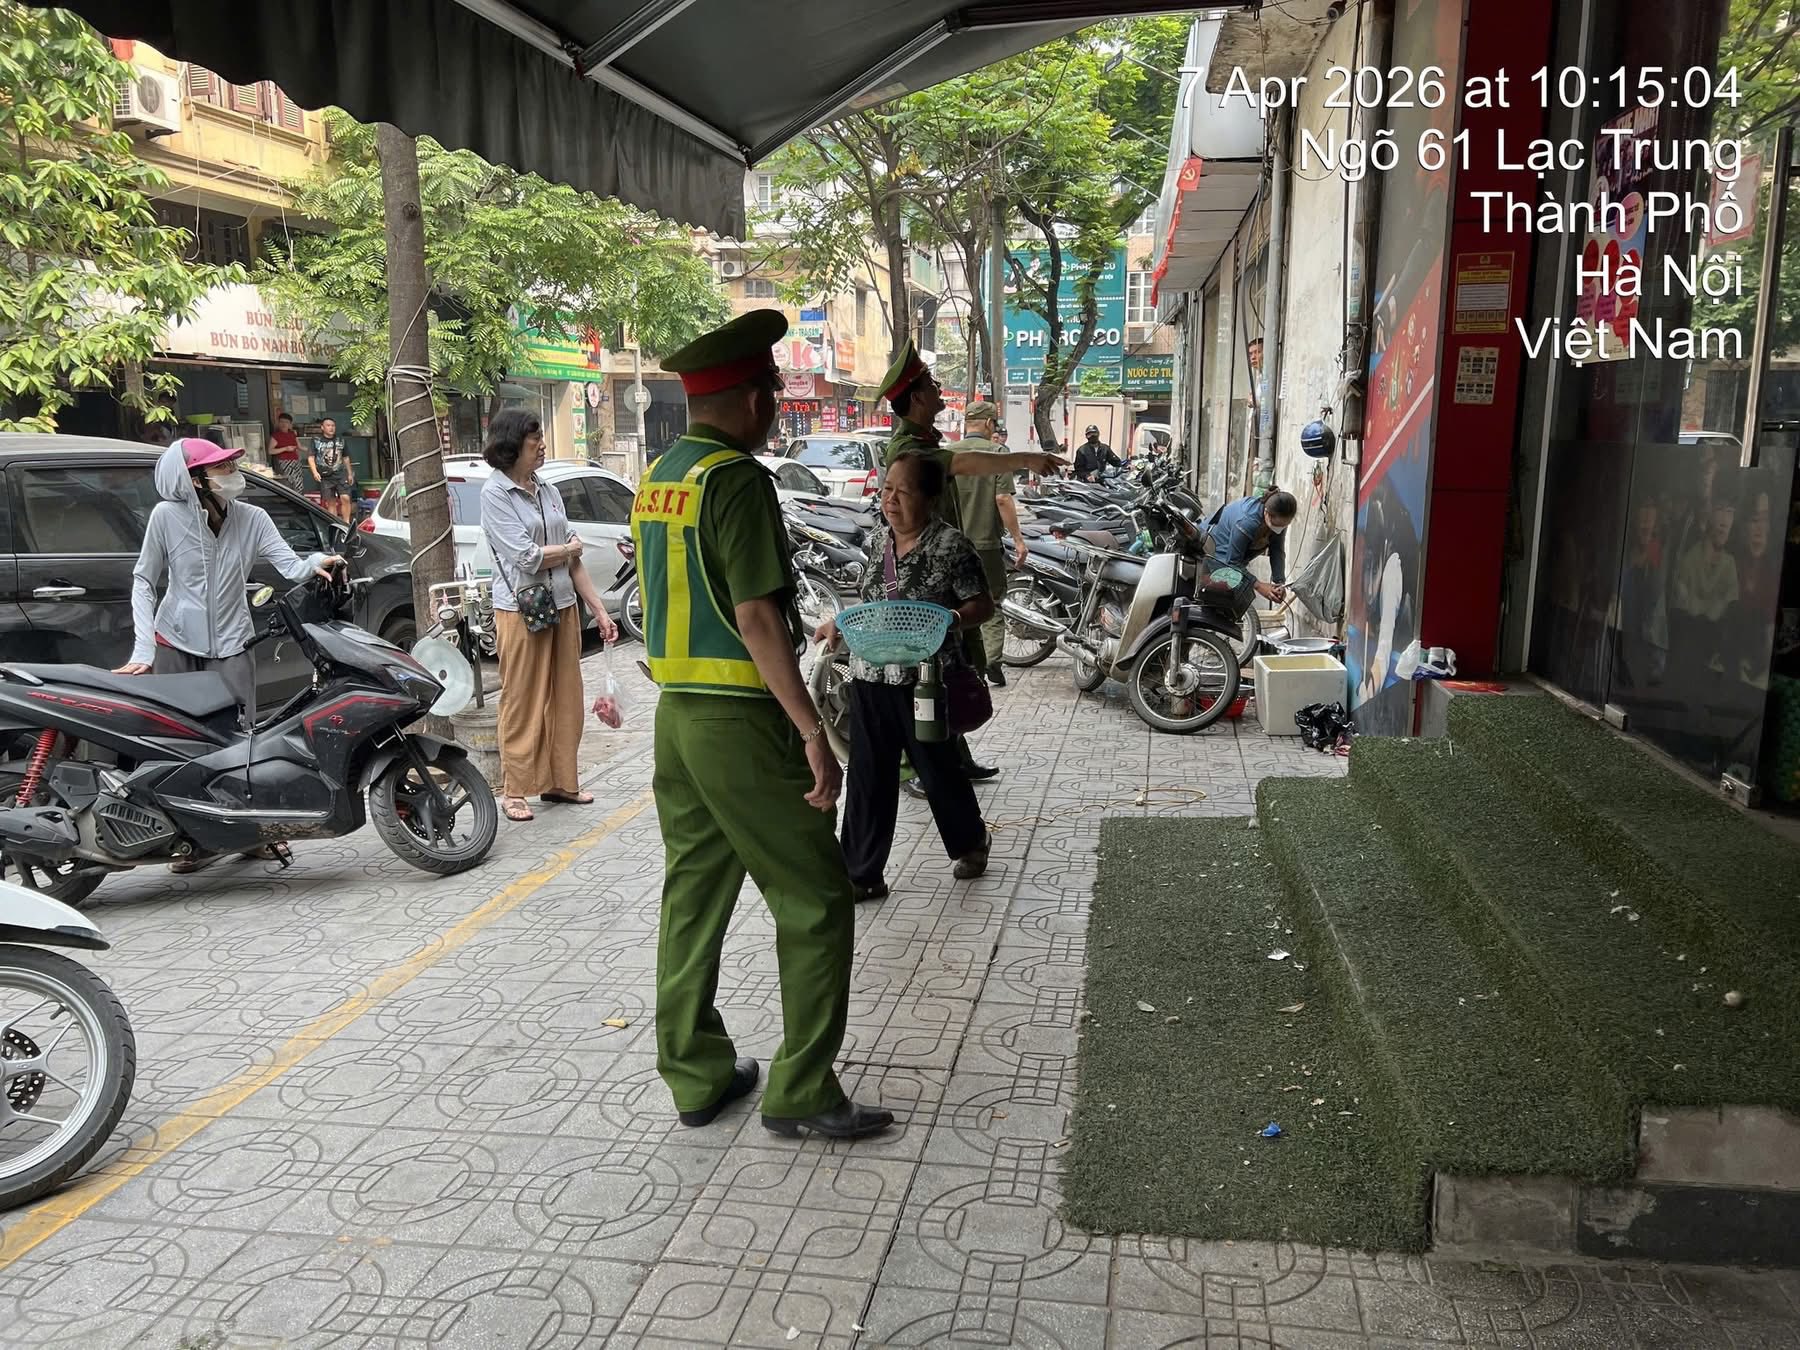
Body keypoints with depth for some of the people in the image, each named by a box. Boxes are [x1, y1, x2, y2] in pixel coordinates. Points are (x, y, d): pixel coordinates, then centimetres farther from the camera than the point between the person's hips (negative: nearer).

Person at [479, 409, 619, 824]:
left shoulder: (548, 491, 11)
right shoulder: (495, 493, -7)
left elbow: (574, 560, 12)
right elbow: (526, 557, -16)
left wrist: (599, 611, 9)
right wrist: (568, 548, 1)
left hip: (563, 606, 6)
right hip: (520, 610, -6)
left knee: (566, 700, 11)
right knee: (523, 704, 0)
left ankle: (560, 780, 23)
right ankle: (515, 791, 11)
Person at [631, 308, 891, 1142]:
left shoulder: (657, 478, 12)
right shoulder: (736, 478, -15)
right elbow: (755, 617, -20)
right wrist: (812, 732, -18)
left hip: (677, 713, 9)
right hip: (740, 720, -9)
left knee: (692, 899, 14)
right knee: (814, 903, 1)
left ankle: (696, 1075, 24)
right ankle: (800, 1093, 6)